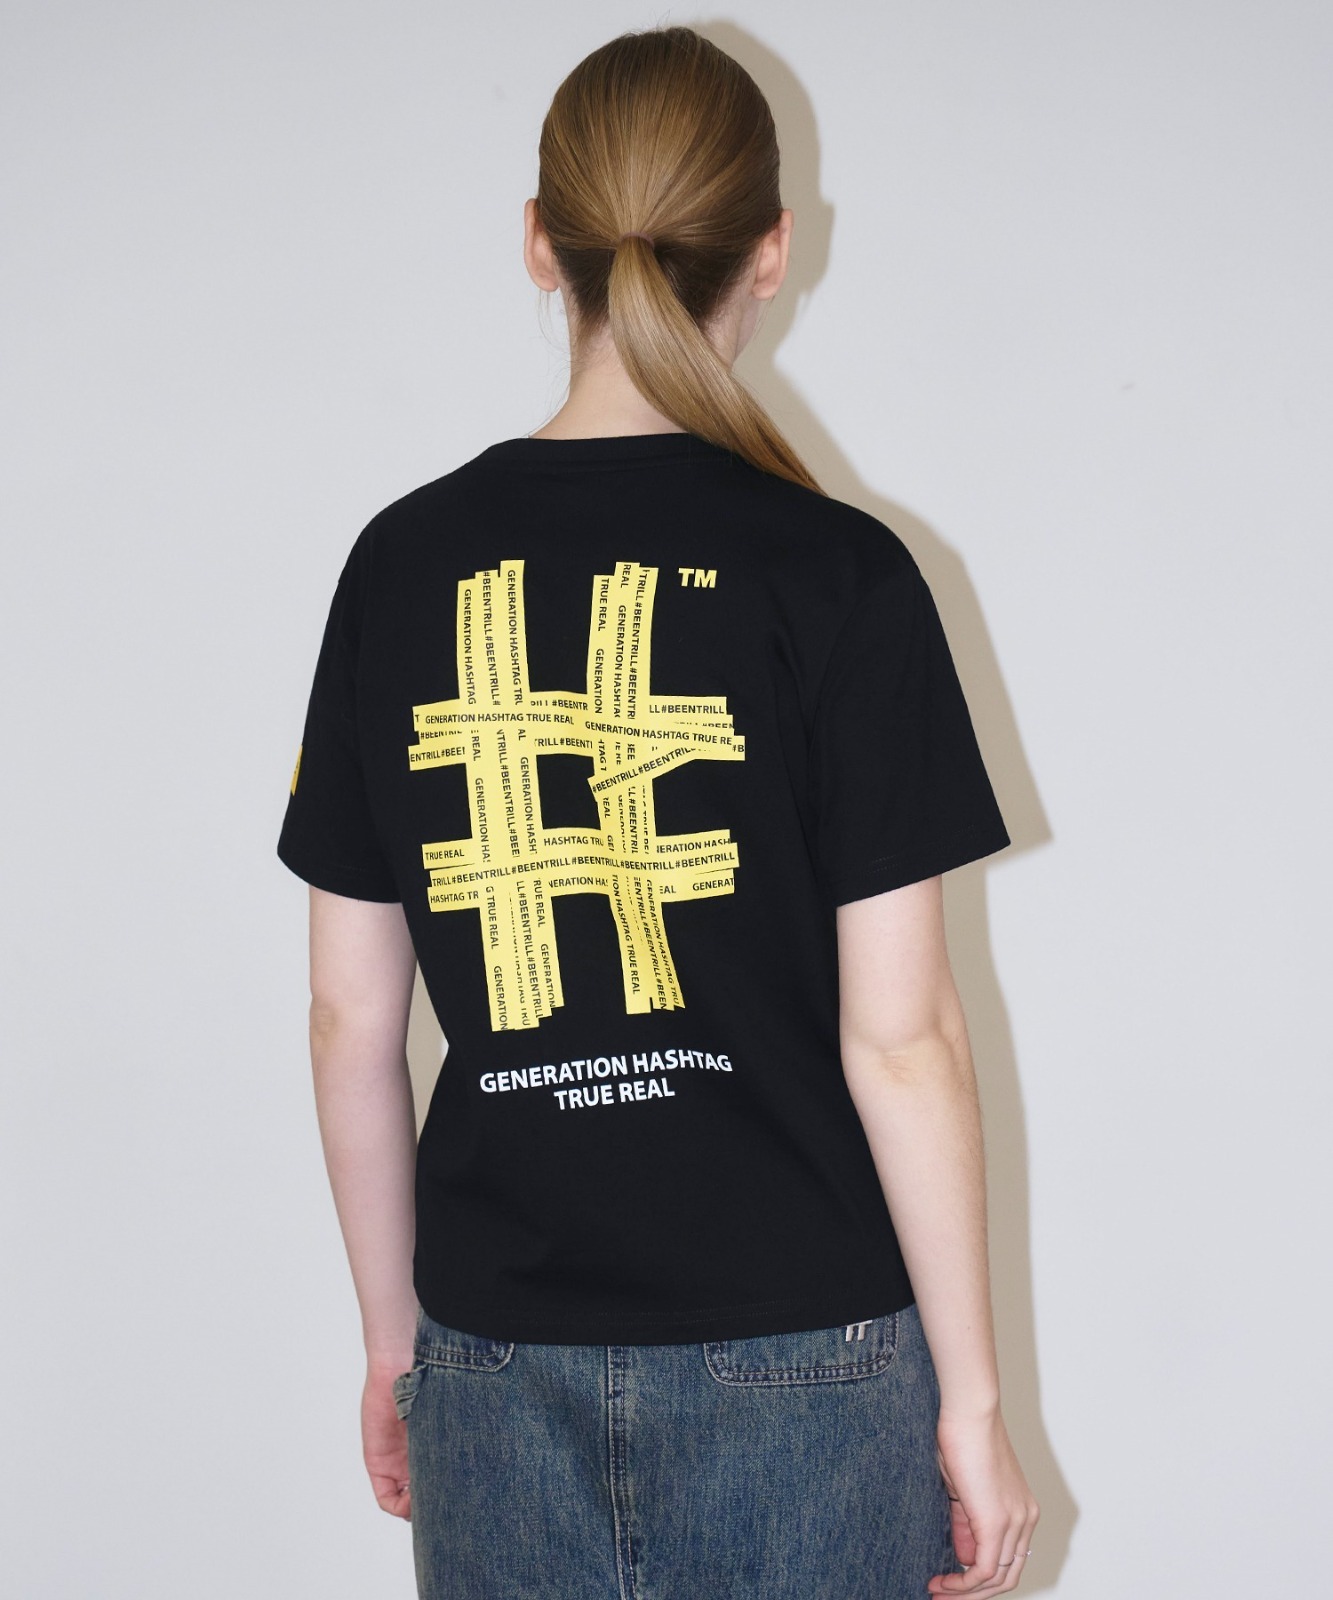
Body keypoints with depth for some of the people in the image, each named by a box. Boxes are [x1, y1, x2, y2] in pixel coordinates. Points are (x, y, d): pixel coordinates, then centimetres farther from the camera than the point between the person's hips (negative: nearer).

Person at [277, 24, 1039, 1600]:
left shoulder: (406, 564, 0)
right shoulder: (834, 575, -10)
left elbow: (350, 1019, 4)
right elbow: (899, 1036, -11)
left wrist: (392, 1338, 15)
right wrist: (971, 1400, -2)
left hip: (498, 1360, 3)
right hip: (803, 1353, -3)